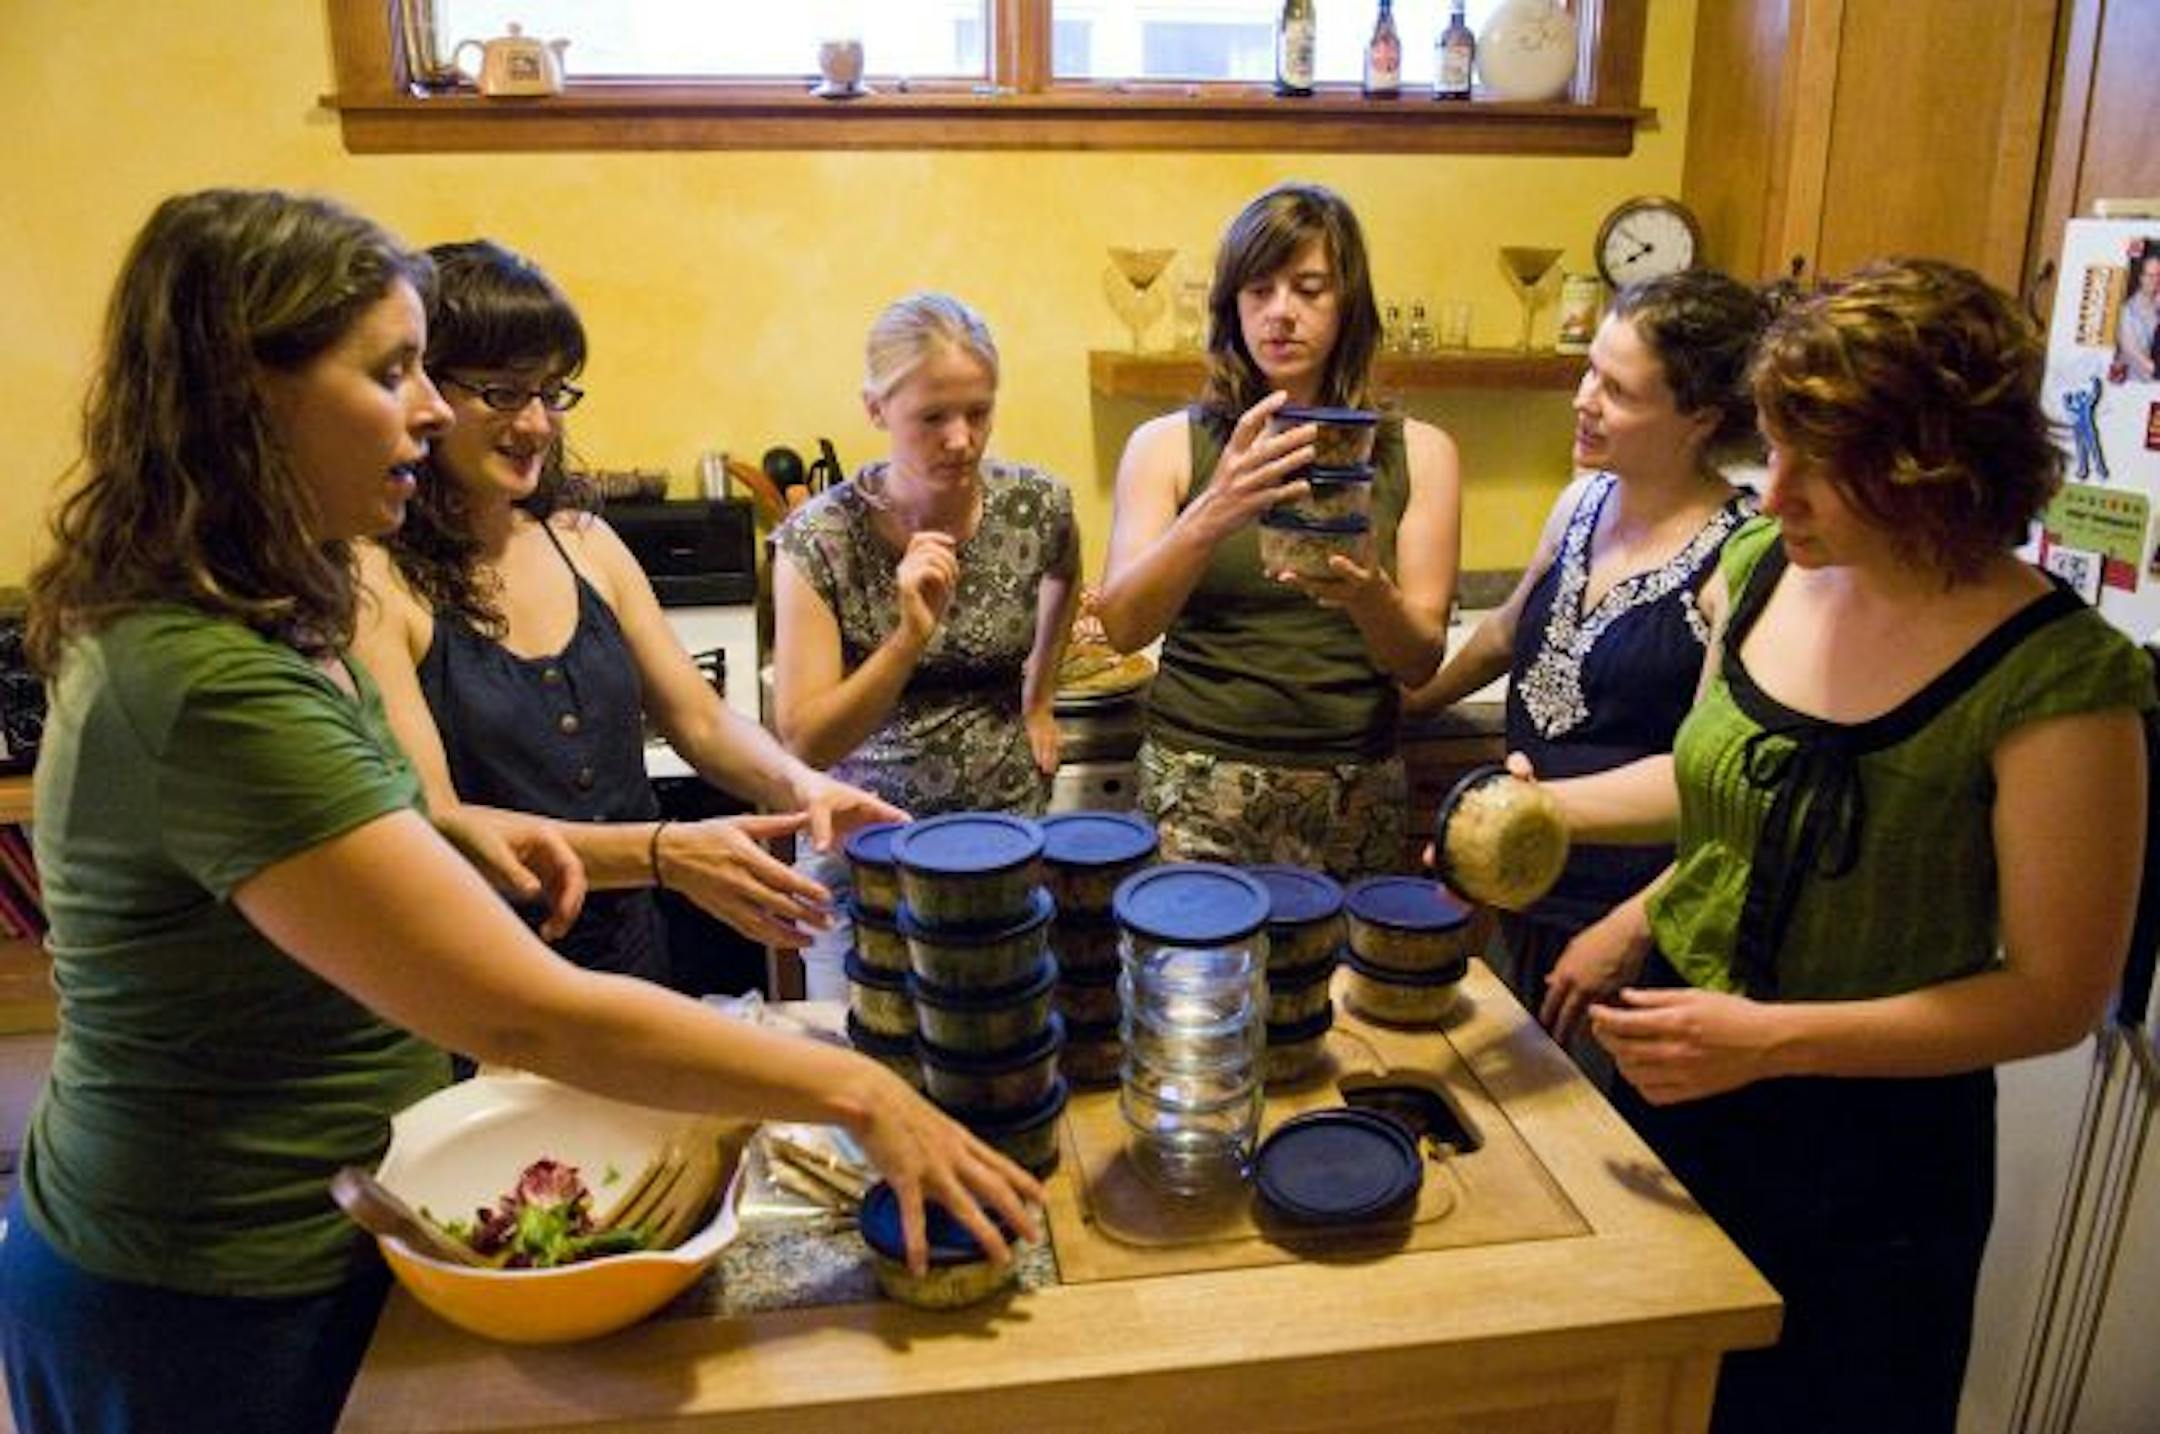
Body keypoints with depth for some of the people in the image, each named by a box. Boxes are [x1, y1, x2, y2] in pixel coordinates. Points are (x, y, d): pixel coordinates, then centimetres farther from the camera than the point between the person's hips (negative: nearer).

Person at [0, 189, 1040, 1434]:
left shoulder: (224, 620, -1)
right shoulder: (214, 686, -31)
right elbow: (525, 1015, -34)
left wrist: (453, 834, 1)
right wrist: (856, 1090, -27)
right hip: (205, 1308, -8)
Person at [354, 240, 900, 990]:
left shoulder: (583, 540, 9)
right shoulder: (373, 581, -10)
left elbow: (700, 720, 10)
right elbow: (433, 832, -14)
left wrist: (798, 784, -11)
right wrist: (661, 852, -25)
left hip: (640, 959, 5)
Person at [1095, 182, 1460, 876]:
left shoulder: (1417, 453, 4)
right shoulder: (1168, 444, 2)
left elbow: (1421, 660, 1)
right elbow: (1122, 627, -10)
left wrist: (1369, 595, -21)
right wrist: (1211, 517, -27)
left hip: (1353, 796, 1)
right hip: (1195, 788, -1)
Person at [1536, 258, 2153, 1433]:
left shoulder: (2057, 679, -23)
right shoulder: (1758, 569, -5)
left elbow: (2055, 997, -19)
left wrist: (1769, 1039, -26)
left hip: (1868, 1139, -5)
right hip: (1666, 1074, 6)